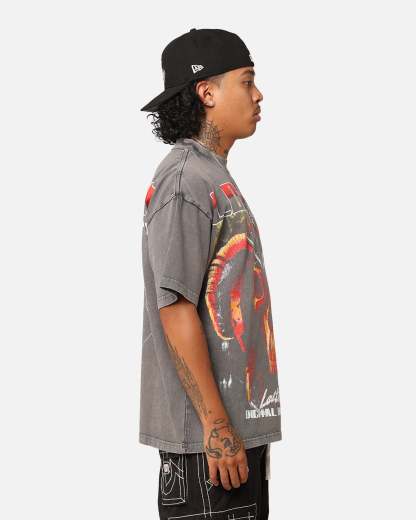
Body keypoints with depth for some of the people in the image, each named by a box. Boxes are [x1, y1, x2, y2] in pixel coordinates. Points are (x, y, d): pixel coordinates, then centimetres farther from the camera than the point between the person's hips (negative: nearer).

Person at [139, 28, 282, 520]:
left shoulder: (216, 178, 17)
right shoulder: (185, 180, -13)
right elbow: (176, 309, -19)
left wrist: (248, 425, 18)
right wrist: (216, 425, -20)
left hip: (240, 422, 9)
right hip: (204, 433, -9)